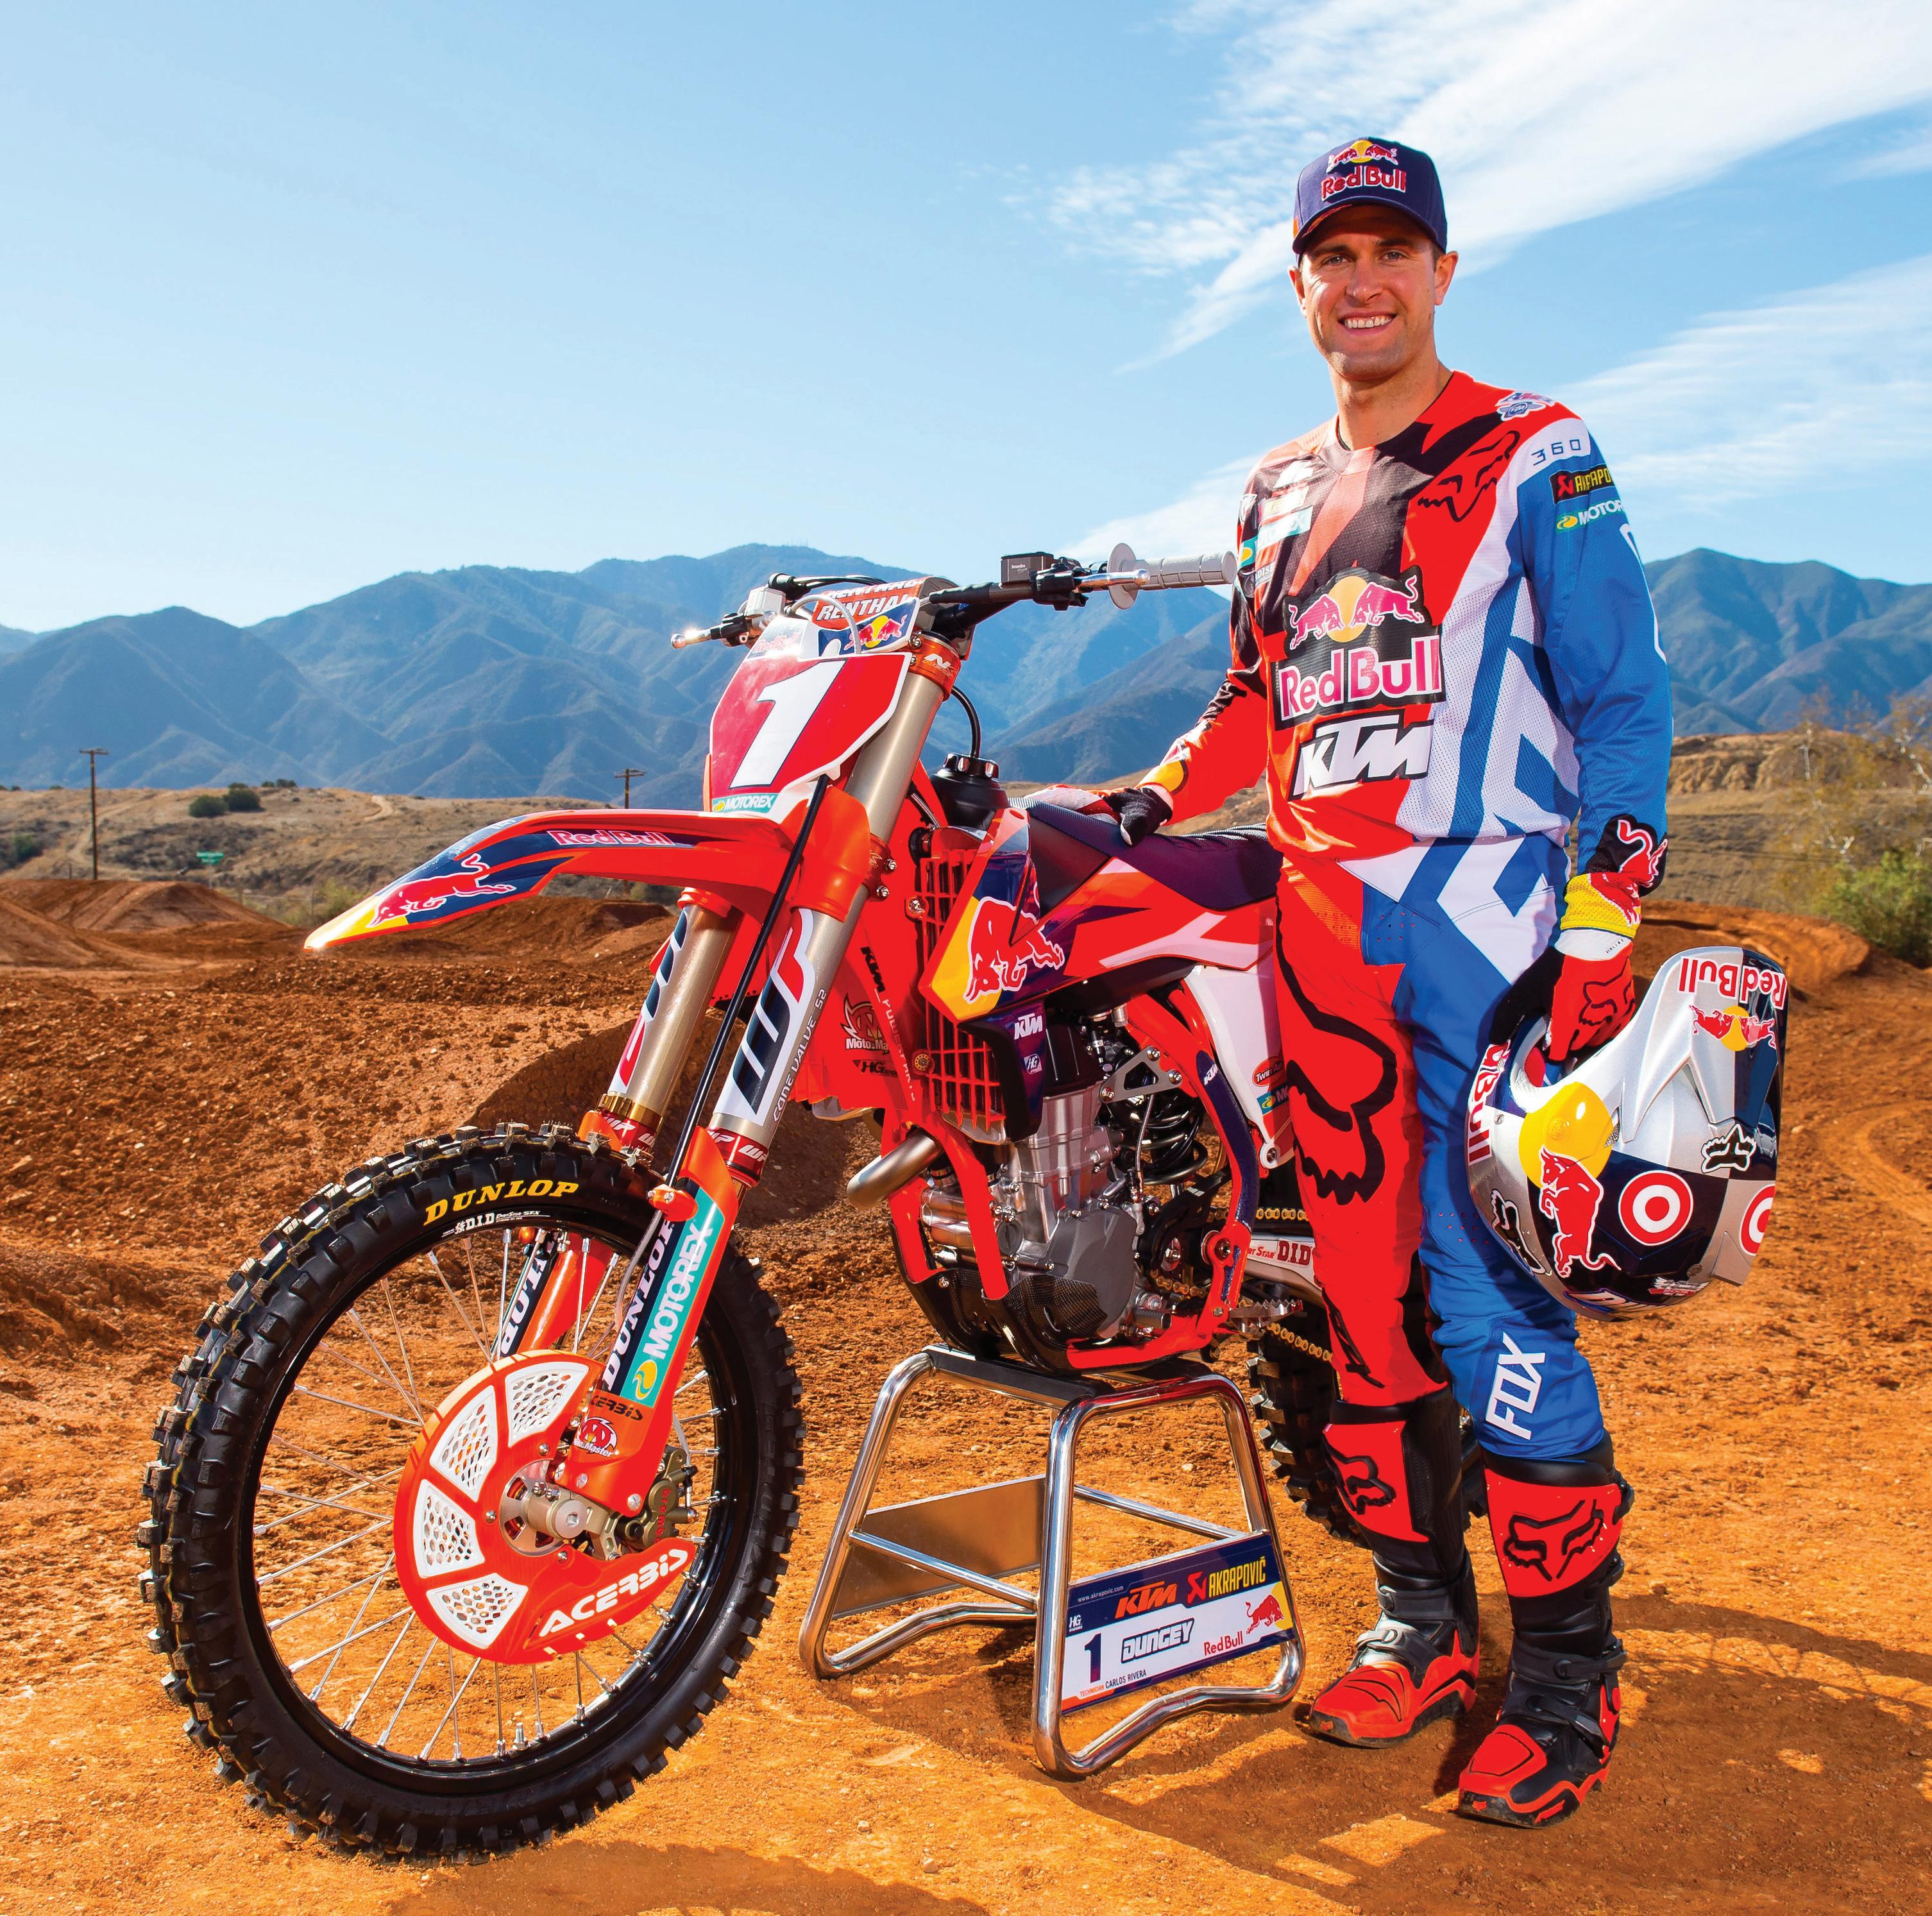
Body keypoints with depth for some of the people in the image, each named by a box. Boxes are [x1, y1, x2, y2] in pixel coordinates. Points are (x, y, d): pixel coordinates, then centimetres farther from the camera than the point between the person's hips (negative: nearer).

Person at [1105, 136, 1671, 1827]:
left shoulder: (1537, 456, 2)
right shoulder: (1281, 493, 19)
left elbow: (1623, 695, -3)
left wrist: (1605, 929, -12)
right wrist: (1145, 804, 10)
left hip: (1483, 917, -5)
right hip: (1323, 928, 6)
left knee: (1488, 1295, -9)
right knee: (1363, 1280, 7)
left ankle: (1564, 1673, 5)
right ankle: (1423, 1615, 22)